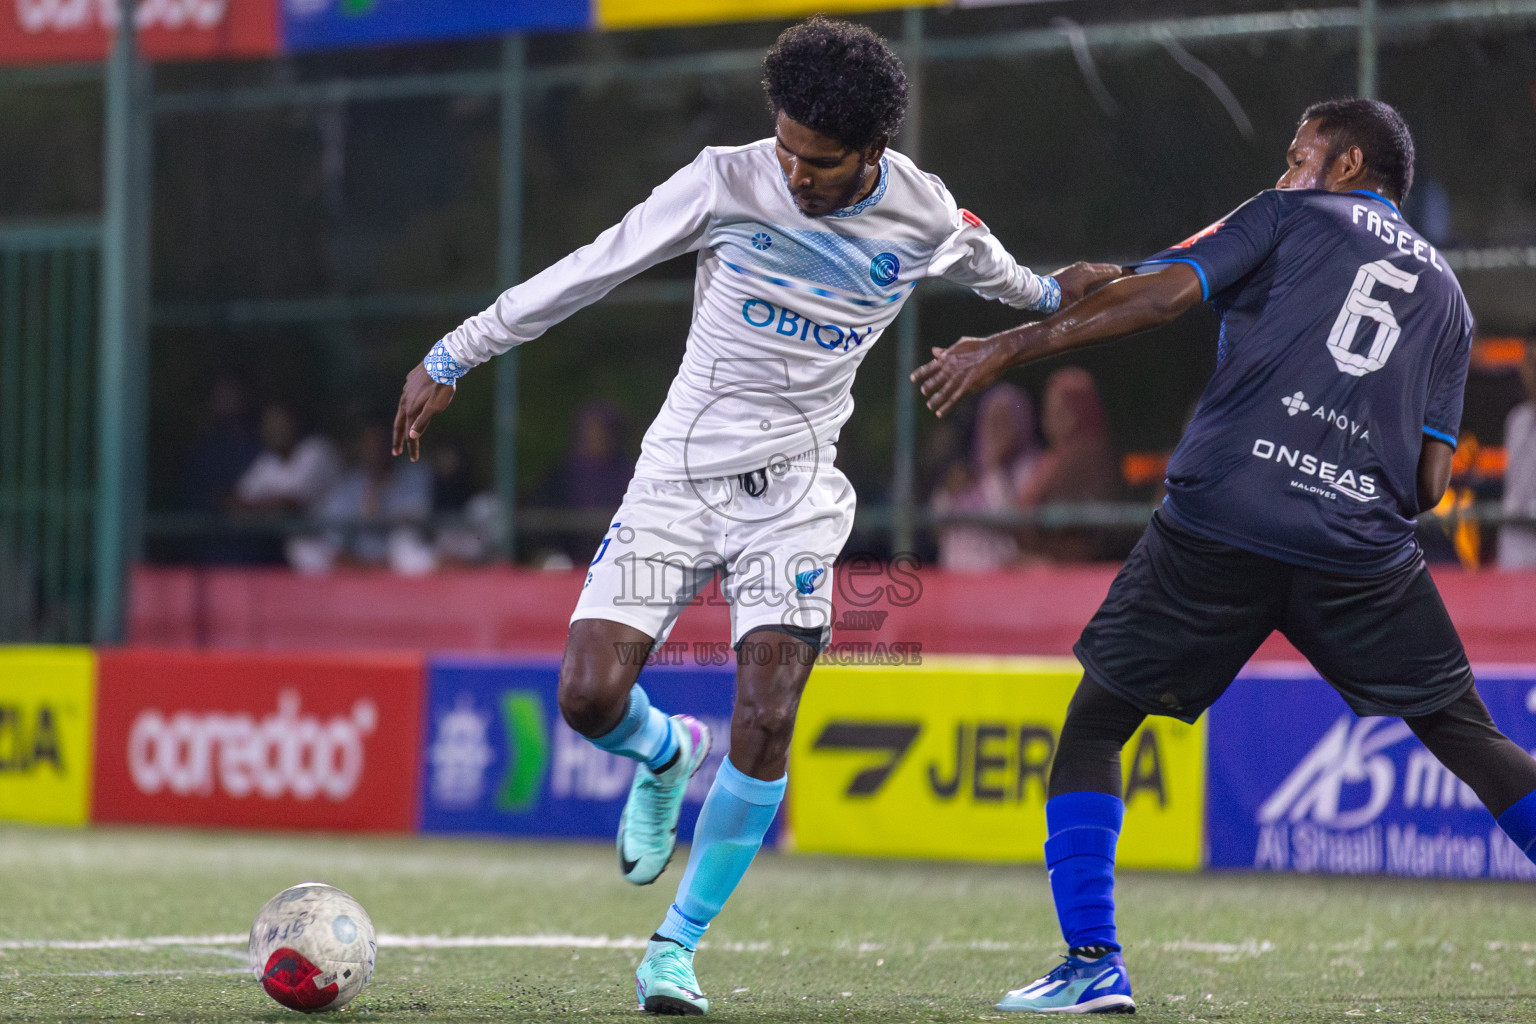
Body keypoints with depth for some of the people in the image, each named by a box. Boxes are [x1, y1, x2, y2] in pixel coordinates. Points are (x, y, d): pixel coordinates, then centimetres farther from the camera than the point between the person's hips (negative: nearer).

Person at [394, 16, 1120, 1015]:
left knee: (765, 721, -16)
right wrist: (452, 357, -1)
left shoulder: (923, 216, -6)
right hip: (677, 472, 0)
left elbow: (982, 263, 21)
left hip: (792, 483, 0)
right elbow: (590, 270, -4)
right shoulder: (726, 183, -11)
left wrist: (1047, 294, 38)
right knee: (591, 697, -13)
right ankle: (671, 755, 25)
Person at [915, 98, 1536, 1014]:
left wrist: (1010, 348, -1)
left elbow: (1166, 291, -3)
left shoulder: (1292, 217, 13)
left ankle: (1093, 963, -1)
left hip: (1221, 524, -3)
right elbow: (1431, 481, 14)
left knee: (1094, 725, 9)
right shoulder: (1446, 292, 22)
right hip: (1364, 547, 3)